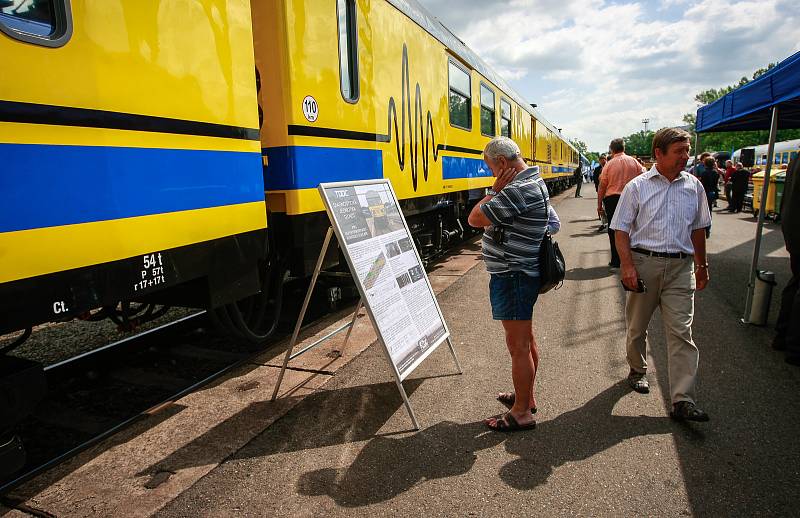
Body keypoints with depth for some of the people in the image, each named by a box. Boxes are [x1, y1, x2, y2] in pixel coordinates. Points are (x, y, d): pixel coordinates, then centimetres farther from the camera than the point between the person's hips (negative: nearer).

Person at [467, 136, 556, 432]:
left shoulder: (518, 190, -23)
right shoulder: (534, 181, 11)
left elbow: (475, 219, -21)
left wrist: (495, 189, -13)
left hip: (513, 277, -11)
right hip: (524, 272, 11)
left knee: (518, 346, 0)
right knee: (526, 340, 20)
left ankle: (522, 413, 13)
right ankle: (526, 396, 36)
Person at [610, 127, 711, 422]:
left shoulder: (694, 187, 9)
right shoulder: (637, 186, -1)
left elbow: (698, 229, 19)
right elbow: (621, 229, -3)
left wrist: (702, 265, 21)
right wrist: (627, 265, -12)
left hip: (680, 267, 2)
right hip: (644, 262, -2)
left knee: (681, 331, -4)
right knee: (637, 325, 12)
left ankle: (683, 401, -1)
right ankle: (637, 370, 37)